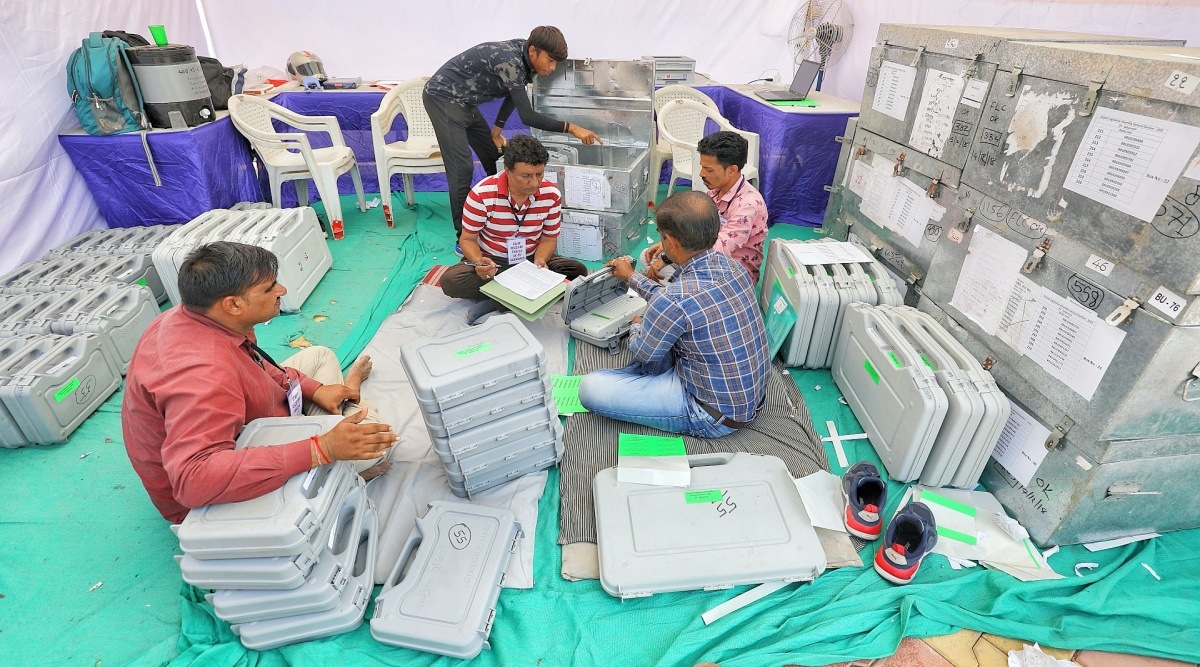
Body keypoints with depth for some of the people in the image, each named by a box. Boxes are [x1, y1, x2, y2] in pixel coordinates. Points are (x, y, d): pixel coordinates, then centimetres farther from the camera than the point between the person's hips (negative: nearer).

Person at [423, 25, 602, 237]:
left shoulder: (522, 58, -1)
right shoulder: (509, 61, -29)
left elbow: (513, 95, 14)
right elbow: (527, 116, -33)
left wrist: (497, 130, 8)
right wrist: (570, 128, -34)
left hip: (463, 102, 10)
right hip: (443, 97, -9)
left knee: (496, 158, 10)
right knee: (462, 167, -16)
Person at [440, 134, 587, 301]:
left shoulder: (551, 195, -11)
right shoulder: (482, 194, -18)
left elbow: (548, 238, 2)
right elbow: (468, 239, -8)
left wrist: (540, 261, -21)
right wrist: (479, 262, -31)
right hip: (490, 261, -2)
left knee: (578, 271, -20)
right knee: (450, 281, -30)